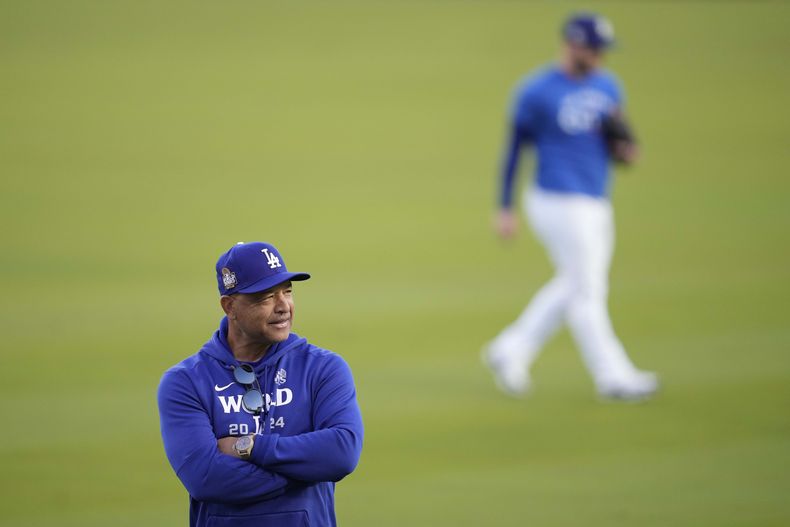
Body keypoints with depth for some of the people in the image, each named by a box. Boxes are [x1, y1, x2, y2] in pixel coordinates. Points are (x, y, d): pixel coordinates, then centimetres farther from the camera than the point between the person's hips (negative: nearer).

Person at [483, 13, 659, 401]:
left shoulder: (607, 86, 9)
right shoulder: (537, 92, -11)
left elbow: (620, 144, 18)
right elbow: (514, 148, -5)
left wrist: (626, 150, -7)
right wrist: (505, 209, -7)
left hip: (595, 204, 8)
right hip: (559, 204, -8)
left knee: (573, 289, 14)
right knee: (586, 292, -5)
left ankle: (509, 352, 26)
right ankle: (612, 377, -2)